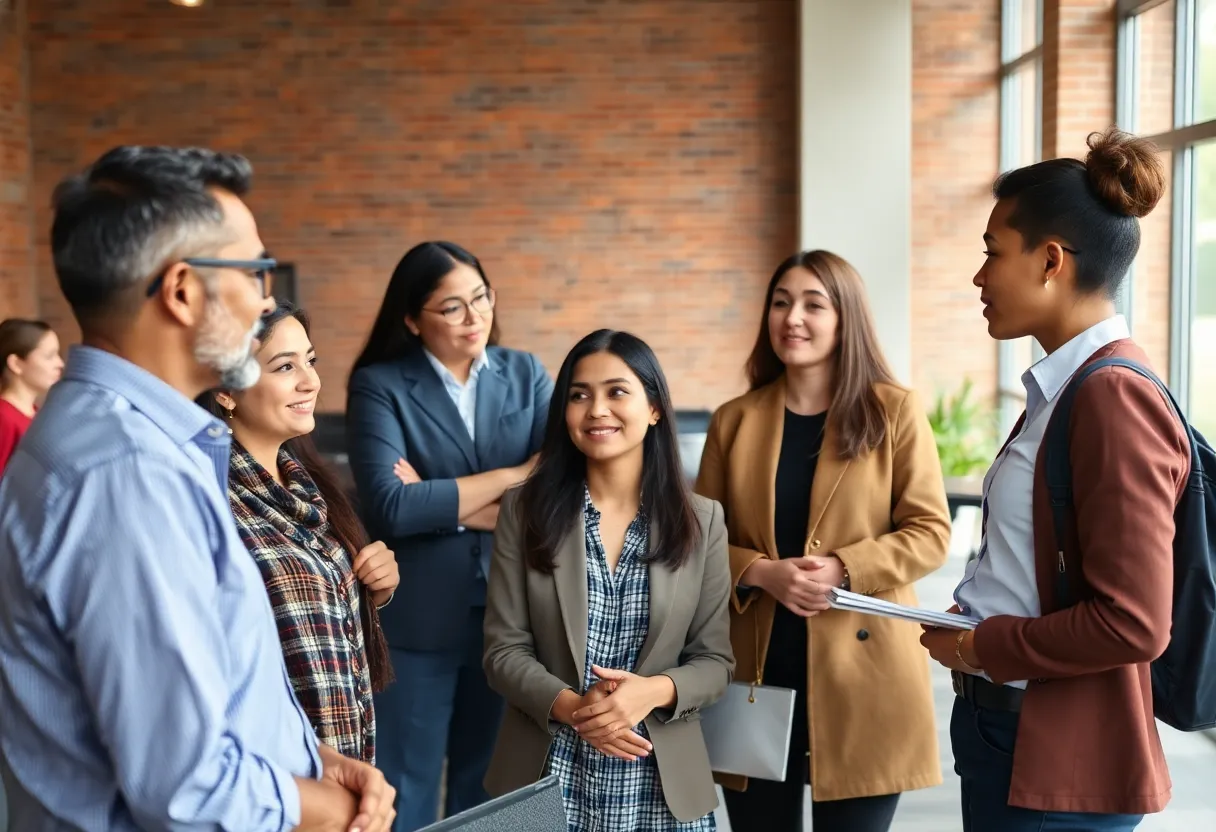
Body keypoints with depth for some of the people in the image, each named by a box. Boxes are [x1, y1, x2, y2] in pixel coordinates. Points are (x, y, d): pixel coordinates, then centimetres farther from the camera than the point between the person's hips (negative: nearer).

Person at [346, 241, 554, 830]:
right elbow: (389, 509, -19)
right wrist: (513, 476, -12)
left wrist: (440, 503, -14)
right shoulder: (379, 385, -6)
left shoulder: (525, 374, 5)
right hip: (417, 621, -3)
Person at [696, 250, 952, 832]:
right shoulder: (734, 420, 7)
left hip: (860, 670, -2)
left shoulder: (893, 410, 0)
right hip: (757, 672, 2)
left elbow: (930, 532, -3)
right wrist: (761, 572, -13)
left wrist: (843, 569, -18)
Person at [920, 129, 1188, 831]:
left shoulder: (1117, 400, -19)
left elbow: (1132, 625, -24)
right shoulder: (1063, 387, 9)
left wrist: (977, 647, -13)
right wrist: (968, 622, 2)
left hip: (1057, 767, -9)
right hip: (999, 723, 9)